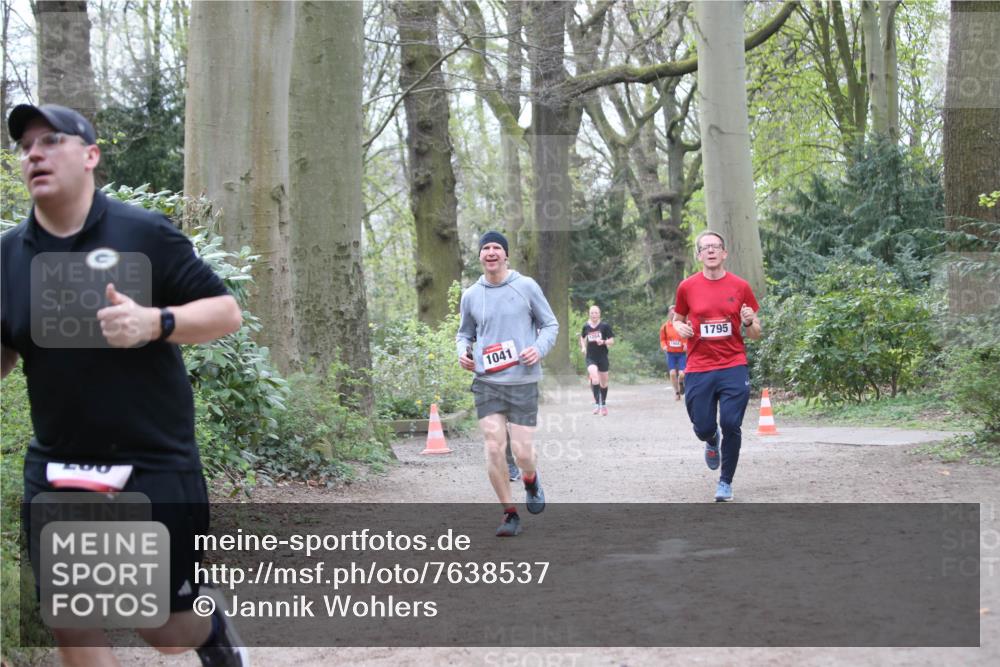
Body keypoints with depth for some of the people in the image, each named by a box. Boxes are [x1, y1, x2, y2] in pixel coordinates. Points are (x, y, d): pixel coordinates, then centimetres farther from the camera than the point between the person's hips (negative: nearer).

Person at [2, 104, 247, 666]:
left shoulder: (144, 234, -8)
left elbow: (227, 312, -6)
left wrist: (154, 323, -24)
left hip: (154, 466, -3)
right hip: (56, 472, 4)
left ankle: (213, 622, 42)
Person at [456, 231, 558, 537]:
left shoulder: (526, 286, -1)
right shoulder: (471, 295, 7)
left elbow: (550, 324, 7)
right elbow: (465, 332, 22)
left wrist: (539, 348, -13)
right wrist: (463, 350, 0)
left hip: (523, 381, -2)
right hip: (486, 382, 2)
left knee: (522, 451, -4)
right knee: (493, 447, -8)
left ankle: (531, 481, 33)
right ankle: (510, 514, 6)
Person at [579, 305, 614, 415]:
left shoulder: (605, 326, -6)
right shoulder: (586, 326, 1)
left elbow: (612, 341, -5)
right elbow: (582, 337, 21)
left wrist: (603, 342, -24)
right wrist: (583, 347, 5)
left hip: (602, 357, 0)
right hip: (590, 357, 0)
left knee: (603, 383, 10)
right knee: (594, 379, -22)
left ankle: (603, 404, 30)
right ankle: (597, 403, -18)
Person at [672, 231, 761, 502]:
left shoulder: (740, 287, 2)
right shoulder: (687, 287, 2)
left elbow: (756, 334, 9)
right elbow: (678, 319, 18)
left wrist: (750, 322, -14)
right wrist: (680, 327, -4)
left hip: (733, 368, -1)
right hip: (698, 370, 1)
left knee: (731, 426, -8)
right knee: (703, 428, 2)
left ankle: (726, 482, 11)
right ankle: (712, 441, 41)